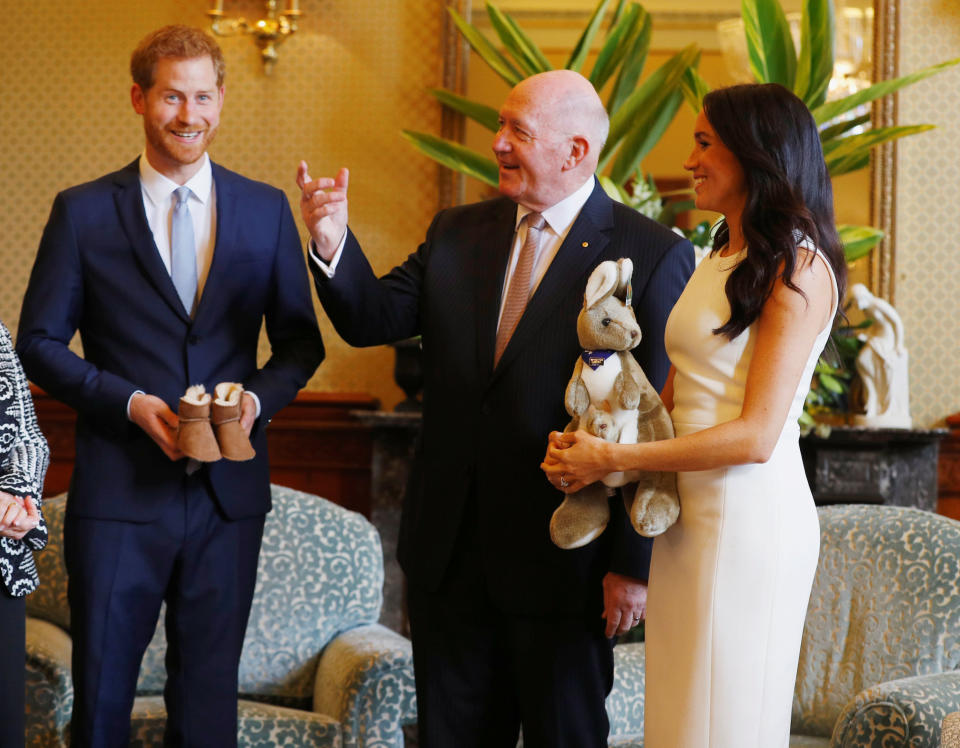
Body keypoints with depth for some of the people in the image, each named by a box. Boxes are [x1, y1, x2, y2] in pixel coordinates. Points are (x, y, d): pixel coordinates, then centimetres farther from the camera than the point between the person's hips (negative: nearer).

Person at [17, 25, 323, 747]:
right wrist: (130, 402, -13)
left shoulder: (267, 210, 6)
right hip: (119, 491, -2)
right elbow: (40, 342, 1)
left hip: (228, 492, 2)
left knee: (210, 688, 11)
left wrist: (257, 396, -10)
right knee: (101, 684, 5)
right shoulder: (83, 212, 0)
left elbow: (301, 340, 10)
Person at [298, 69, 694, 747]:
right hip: (449, 556, 5)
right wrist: (334, 244, -16)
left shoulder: (654, 257, -10)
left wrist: (634, 564, -13)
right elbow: (373, 319, 4)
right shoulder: (457, 233, 8)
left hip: (563, 563, -5)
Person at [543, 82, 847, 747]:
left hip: (747, 518, -8)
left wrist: (612, 458, -13)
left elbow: (755, 436, -16)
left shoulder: (798, 267, -9)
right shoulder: (718, 261, 17)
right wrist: (586, 448, -4)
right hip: (688, 517, 8)